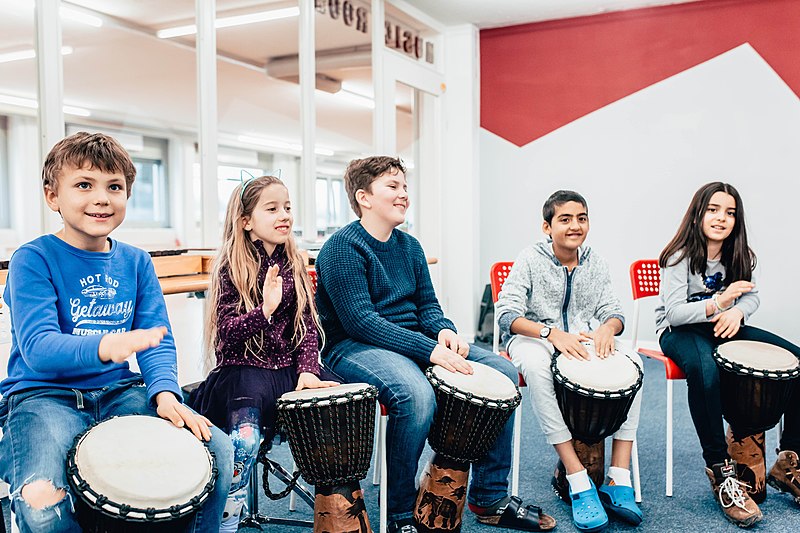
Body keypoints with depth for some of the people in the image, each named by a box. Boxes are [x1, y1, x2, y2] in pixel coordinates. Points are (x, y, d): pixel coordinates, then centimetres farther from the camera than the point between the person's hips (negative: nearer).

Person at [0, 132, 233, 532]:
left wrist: (164, 392, -18)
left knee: (217, 449, -14)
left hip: (118, 393, 4)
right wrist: (104, 346, -41)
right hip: (45, 395, -4)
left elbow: (157, 339, 3)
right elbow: (37, 348, -20)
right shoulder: (33, 260, -7)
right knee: (42, 501, -32)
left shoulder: (136, 262, 8)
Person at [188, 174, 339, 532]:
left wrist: (307, 370, -9)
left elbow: (307, 324, 6)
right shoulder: (231, 268, -4)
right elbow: (225, 333, -11)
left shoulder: (294, 264, 9)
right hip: (242, 368, -4)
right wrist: (265, 309, -28)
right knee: (245, 439, -29)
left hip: (288, 368, 4)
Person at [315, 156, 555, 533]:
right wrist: (430, 351, -28)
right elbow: (360, 321, -21)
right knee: (416, 393, -38)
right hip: (354, 347, -8)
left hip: (413, 340, 8)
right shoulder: (342, 247, -12)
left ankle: (490, 497, 5)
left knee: (502, 371, -5)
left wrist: (444, 331, -9)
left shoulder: (409, 246, 12)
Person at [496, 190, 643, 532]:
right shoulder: (531, 259, -8)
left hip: (581, 340, 4)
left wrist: (607, 327, -21)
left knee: (632, 361, -24)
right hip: (533, 337, -4)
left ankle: (619, 478, -24)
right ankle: (578, 481, -35)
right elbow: (507, 314, -17)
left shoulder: (594, 263, 6)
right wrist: (552, 332, -32)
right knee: (536, 364, -40)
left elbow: (613, 311, 5)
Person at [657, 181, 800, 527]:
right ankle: (721, 470, -27)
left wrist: (737, 312, -14)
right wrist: (719, 302, -34)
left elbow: (753, 295, 10)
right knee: (705, 372, -41)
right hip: (679, 331, -7)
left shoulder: (739, 255, 5)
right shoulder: (680, 256, -14)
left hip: (724, 327, 7)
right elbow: (674, 312, -21)